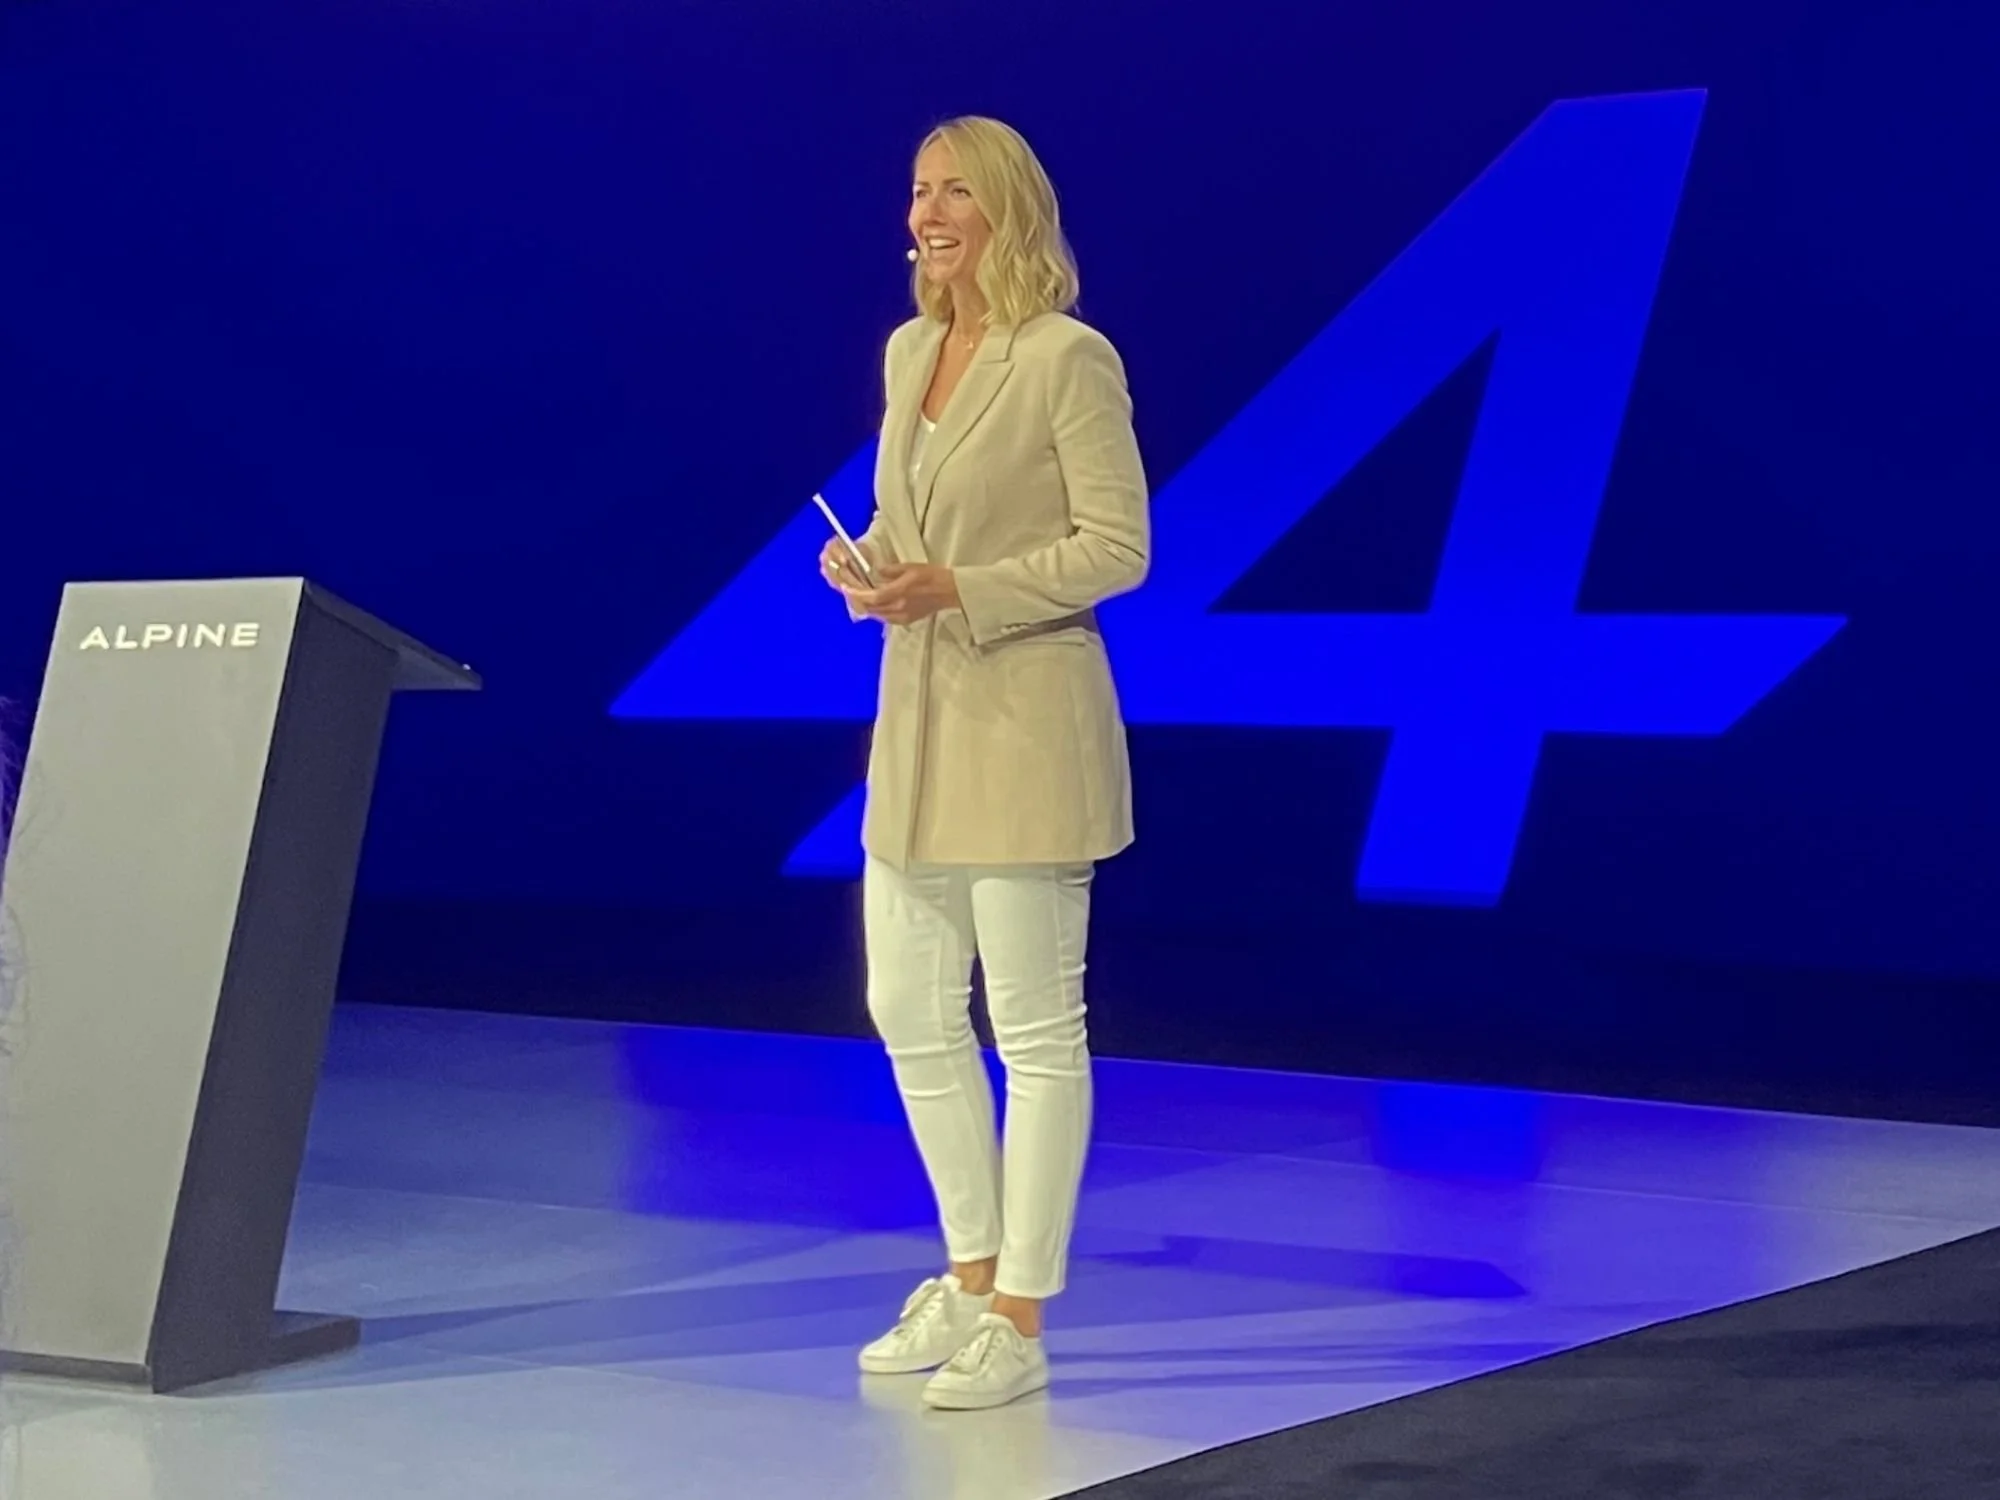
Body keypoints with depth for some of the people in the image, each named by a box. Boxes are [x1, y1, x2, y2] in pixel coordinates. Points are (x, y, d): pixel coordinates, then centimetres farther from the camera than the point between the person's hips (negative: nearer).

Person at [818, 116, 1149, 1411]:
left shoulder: (1071, 358, -11)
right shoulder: (908, 352, 12)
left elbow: (1118, 546, -13)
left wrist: (957, 590, -20)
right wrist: (864, 566, -1)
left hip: (1025, 724, -8)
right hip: (916, 722, 8)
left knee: (1036, 1028, 0)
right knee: (912, 1012, 14)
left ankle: (1019, 1325, 8)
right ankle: (972, 1279, 30)